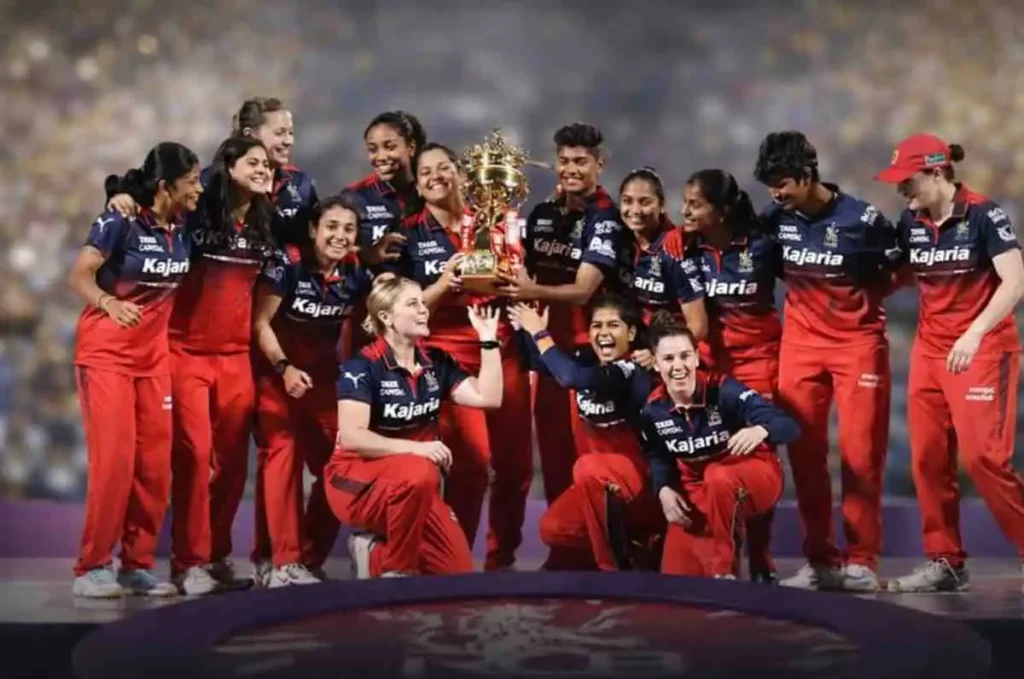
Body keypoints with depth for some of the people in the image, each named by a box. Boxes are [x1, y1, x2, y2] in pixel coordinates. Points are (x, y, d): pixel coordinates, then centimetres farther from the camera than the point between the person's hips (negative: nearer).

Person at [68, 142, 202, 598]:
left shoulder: (183, 228, 3)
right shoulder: (121, 222, -15)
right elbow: (79, 276, -16)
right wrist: (109, 303, -32)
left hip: (154, 354, 6)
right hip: (106, 351, -6)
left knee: (155, 462, 1)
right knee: (113, 458, -11)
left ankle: (137, 564, 10)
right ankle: (91, 567, -3)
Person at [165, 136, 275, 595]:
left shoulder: (265, 226, 10)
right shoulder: (196, 216, -5)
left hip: (237, 357, 5)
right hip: (186, 352, -5)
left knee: (233, 460, 5)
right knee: (193, 453, -11)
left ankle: (218, 555, 17)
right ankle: (189, 561, -3)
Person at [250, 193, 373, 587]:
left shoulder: (356, 272, -5)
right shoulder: (287, 263, -18)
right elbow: (260, 323, -15)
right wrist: (284, 368, -24)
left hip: (324, 374, 5)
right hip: (276, 370, -5)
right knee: (282, 453, -16)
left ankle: (310, 559, 12)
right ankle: (285, 563, -17)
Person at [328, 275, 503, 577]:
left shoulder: (436, 362, 5)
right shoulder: (363, 366, -14)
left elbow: (488, 397, -5)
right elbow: (351, 437, -23)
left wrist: (488, 340, -6)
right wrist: (414, 448, -32)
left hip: (414, 483, 6)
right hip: (358, 482, -6)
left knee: (458, 571, -11)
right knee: (419, 473, -40)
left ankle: (377, 553, 12)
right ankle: (396, 570, -20)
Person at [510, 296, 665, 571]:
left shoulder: (633, 371, -22)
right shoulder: (586, 361, 1)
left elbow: (570, 376, -36)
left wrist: (540, 333, -26)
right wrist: (525, 326, -8)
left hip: (644, 472, -8)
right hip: (599, 481, 8)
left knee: (588, 467, -35)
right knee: (554, 529, -8)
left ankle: (616, 566, -21)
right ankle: (634, 547, 12)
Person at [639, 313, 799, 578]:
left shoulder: (724, 390, -24)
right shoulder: (653, 409, -9)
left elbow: (789, 426, -30)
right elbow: (658, 457, 9)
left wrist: (760, 430, -53)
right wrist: (664, 490, -12)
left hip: (755, 476, -5)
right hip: (698, 490, 5)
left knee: (718, 475, -41)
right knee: (676, 576, -6)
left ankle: (722, 572, -24)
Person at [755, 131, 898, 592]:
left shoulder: (861, 219, -14)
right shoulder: (776, 219, -3)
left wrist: (860, 295, -10)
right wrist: (804, 288, 1)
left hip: (858, 342, -4)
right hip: (801, 343, 4)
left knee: (861, 452, -3)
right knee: (804, 453, 2)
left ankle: (861, 560, 4)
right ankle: (819, 559, 10)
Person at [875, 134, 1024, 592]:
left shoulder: (983, 215, -13)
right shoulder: (910, 222, 5)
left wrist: (974, 333, -30)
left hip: (983, 347, -6)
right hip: (929, 349, 6)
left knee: (981, 455, -14)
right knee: (928, 458, 3)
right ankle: (946, 562, 11)